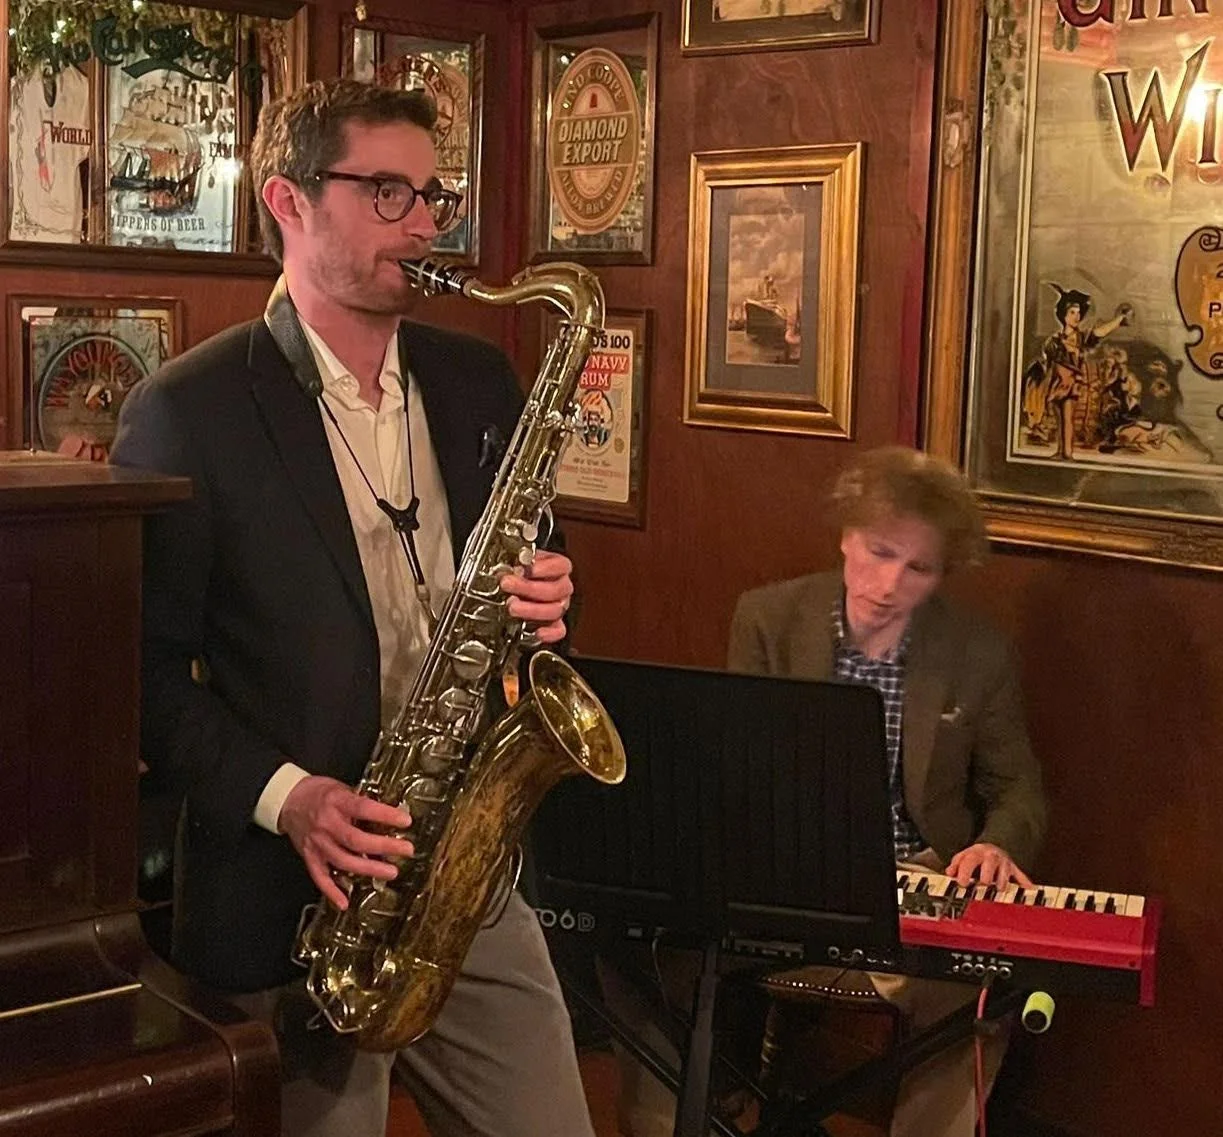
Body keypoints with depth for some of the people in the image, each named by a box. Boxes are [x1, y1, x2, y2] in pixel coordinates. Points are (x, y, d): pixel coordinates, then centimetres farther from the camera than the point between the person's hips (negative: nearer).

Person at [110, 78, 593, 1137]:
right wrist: (280, 796, -18)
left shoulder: (480, 381, 8)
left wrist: (539, 600, -5)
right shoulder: (184, 411, -8)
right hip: (286, 901, -4)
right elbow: (146, 664, -6)